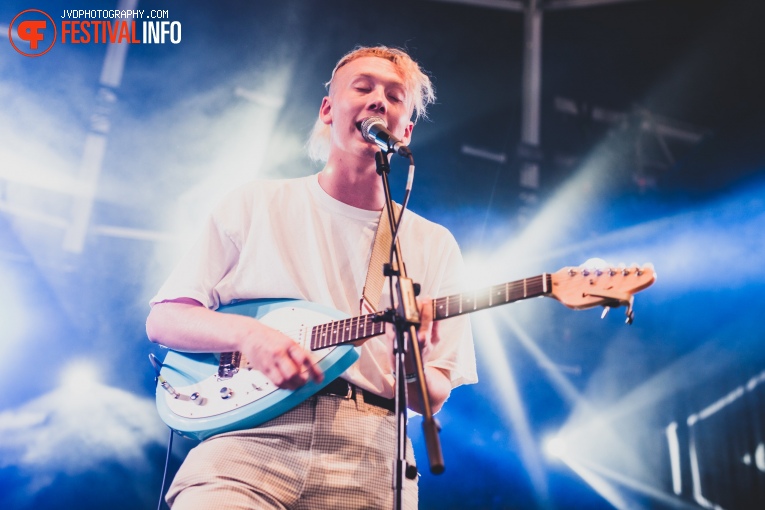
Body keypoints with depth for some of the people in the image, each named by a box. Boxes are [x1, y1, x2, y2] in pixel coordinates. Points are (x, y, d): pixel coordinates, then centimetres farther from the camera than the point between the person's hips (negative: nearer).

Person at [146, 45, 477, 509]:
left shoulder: (434, 245, 10)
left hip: (366, 459, 2)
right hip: (251, 441, -2)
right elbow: (162, 319, 6)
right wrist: (247, 333, -13)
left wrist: (411, 362, -15)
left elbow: (432, 400, 9)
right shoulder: (257, 205, 9)